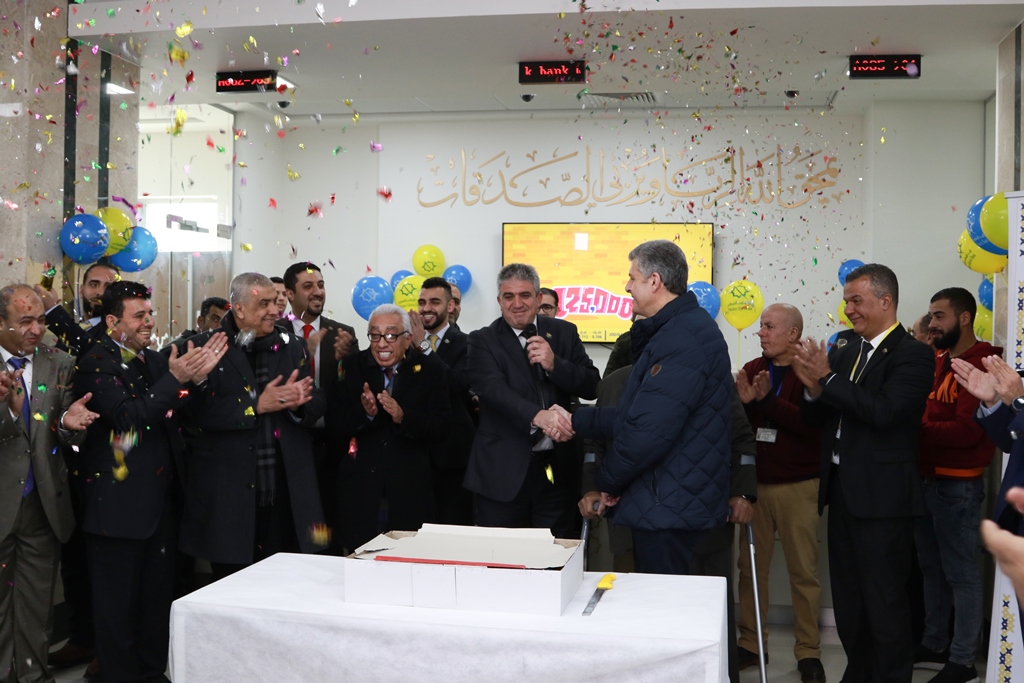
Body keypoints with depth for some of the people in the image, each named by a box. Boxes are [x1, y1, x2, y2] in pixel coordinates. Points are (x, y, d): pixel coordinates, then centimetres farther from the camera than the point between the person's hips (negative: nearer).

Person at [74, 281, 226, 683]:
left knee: (158, 596, 16)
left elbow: (181, 415, 9)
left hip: (160, 499, 7)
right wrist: (175, 379, -24)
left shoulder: (155, 361, 11)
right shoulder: (96, 363, -10)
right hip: (119, 503, -7)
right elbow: (128, 415, -22)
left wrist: (195, 377, -7)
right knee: (119, 602, 6)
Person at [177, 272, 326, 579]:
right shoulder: (206, 347, -2)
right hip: (230, 493, -3)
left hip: (287, 493, 3)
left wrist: (297, 403, -15)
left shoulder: (293, 346, 10)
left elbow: (317, 406, 7)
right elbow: (195, 410, -13)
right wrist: (256, 405, -17)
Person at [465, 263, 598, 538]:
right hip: (503, 472, -2)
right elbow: (492, 389, -19)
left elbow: (591, 387, 3)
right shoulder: (483, 341, -1)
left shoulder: (564, 333, 8)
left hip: (558, 470, 3)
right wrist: (538, 415, -36)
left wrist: (554, 364, -15)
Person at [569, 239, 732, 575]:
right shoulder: (684, 328, 15)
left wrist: (609, 481, -11)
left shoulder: (682, 339, -21)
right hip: (671, 502, 10)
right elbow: (637, 413, 16)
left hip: (669, 508, -10)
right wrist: (576, 420, 12)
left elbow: (647, 430, -26)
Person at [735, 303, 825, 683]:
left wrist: (767, 400, -23)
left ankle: (808, 651, 14)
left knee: (803, 570, 3)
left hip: (797, 487, -4)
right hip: (753, 484, 4)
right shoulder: (752, 370, 9)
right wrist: (743, 401, -15)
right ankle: (750, 644, 19)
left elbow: (815, 425, -19)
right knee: (751, 567, 9)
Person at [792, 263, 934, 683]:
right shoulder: (844, 348, 9)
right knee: (847, 597, 18)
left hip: (881, 496, -7)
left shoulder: (912, 355, -10)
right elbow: (817, 419, 10)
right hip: (841, 490, 7)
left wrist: (828, 378, -20)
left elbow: (882, 412, -24)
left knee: (884, 599, 2)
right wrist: (814, 388, -10)